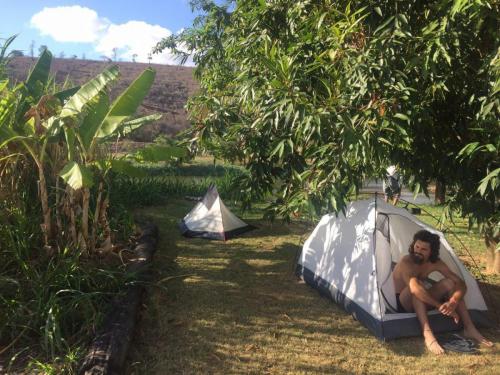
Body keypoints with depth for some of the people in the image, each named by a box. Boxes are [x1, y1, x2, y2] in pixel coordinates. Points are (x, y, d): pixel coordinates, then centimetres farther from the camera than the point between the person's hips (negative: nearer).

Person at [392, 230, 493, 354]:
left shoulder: (435, 263, -8)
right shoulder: (406, 262, -27)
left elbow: (461, 284, -13)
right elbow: (415, 289, -44)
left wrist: (453, 302, -33)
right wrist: (440, 306, -42)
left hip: (421, 303, 6)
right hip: (403, 304, -6)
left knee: (450, 282, -14)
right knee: (417, 285, -38)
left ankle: (469, 329, -12)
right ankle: (427, 335, -43)